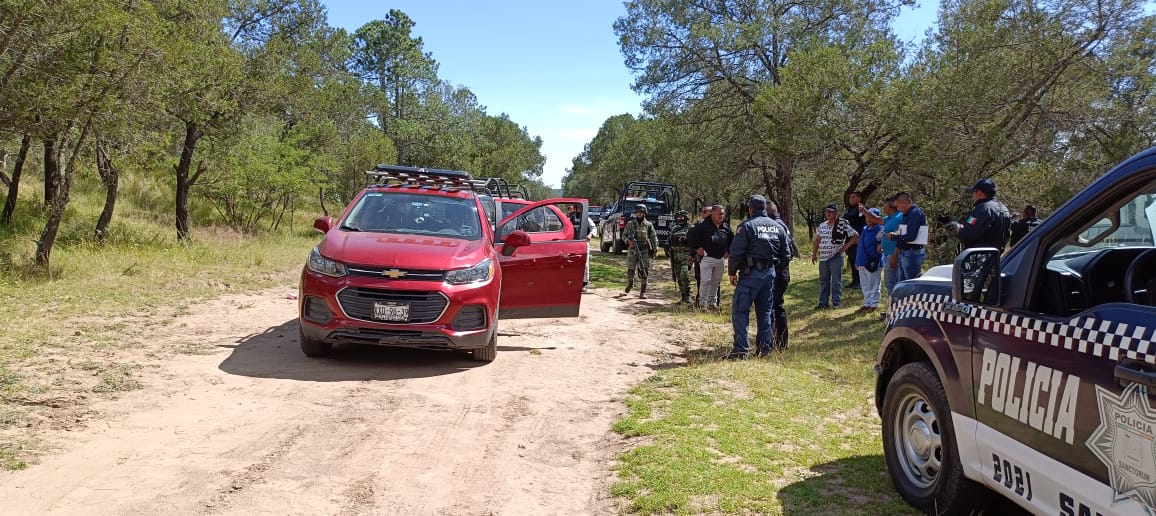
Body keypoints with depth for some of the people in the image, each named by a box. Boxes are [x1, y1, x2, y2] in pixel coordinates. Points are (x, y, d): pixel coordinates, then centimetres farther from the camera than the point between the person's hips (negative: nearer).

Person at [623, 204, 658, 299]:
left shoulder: (648, 225, 5)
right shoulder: (630, 224, 6)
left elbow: (654, 238, 6)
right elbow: (624, 235, 7)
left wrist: (655, 249, -3)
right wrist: (628, 241, -14)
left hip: (644, 251, -1)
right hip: (632, 251, 1)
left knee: (644, 272, -6)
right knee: (630, 270, 7)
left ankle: (643, 292, -1)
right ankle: (630, 284, 38)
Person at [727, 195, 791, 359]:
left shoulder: (747, 226, -8)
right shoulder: (778, 227, 12)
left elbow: (736, 252, -13)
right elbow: (786, 254, 13)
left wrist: (732, 272, -3)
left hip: (751, 273, -6)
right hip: (770, 273, 6)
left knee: (740, 310, -3)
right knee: (765, 311, 14)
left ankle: (741, 348, -9)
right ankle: (765, 348, 15)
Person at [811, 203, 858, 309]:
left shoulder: (843, 224, -6)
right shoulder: (822, 225, 12)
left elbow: (855, 236, -5)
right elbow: (817, 240, 16)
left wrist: (845, 247, -7)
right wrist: (814, 253, 10)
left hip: (836, 257, -6)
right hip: (823, 257, 6)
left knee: (836, 280, -1)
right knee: (823, 280, 10)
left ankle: (836, 302, 6)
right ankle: (823, 302, 16)